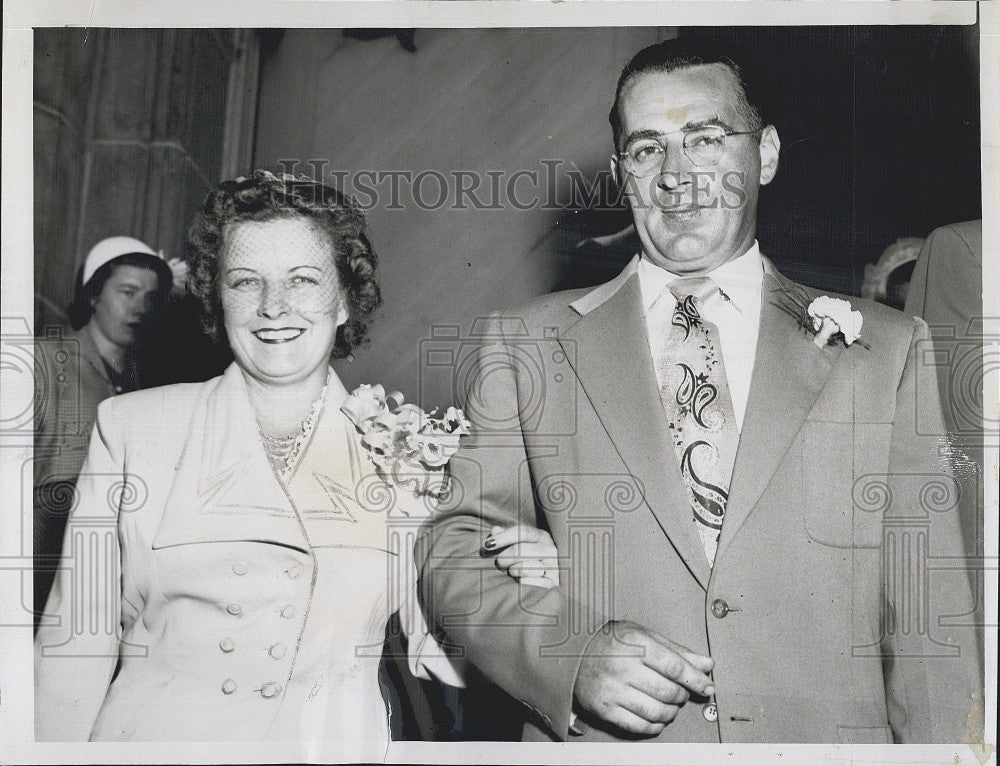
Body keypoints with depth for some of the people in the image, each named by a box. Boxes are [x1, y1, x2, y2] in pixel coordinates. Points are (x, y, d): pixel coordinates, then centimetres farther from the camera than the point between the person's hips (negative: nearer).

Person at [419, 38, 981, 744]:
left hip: (828, 736, 1)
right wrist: (574, 655, -17)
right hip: (594, 740, 0)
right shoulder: (525, 347, 0)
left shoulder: (888, 349, 0)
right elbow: (453, 550, -1)